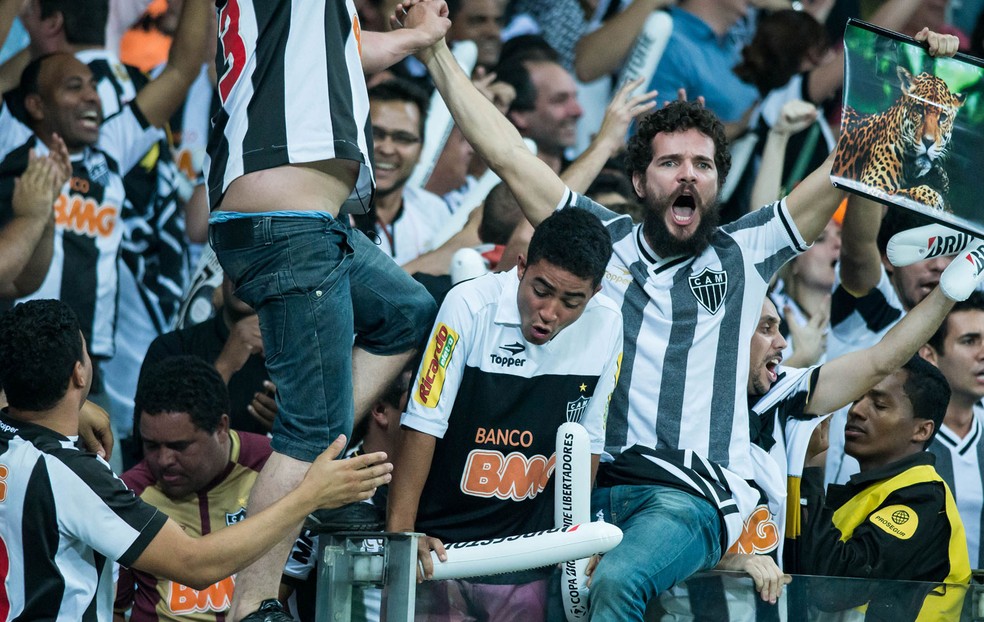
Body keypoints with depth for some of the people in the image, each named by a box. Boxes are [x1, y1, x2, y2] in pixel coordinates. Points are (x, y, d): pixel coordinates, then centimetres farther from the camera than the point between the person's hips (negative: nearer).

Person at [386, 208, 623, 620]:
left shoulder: (605, 327, -5)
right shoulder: (471, 305, -15)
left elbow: (587, 441, 6)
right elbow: (423, 425, -13)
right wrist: (399, 533, -17)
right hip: (440, 543, -3)